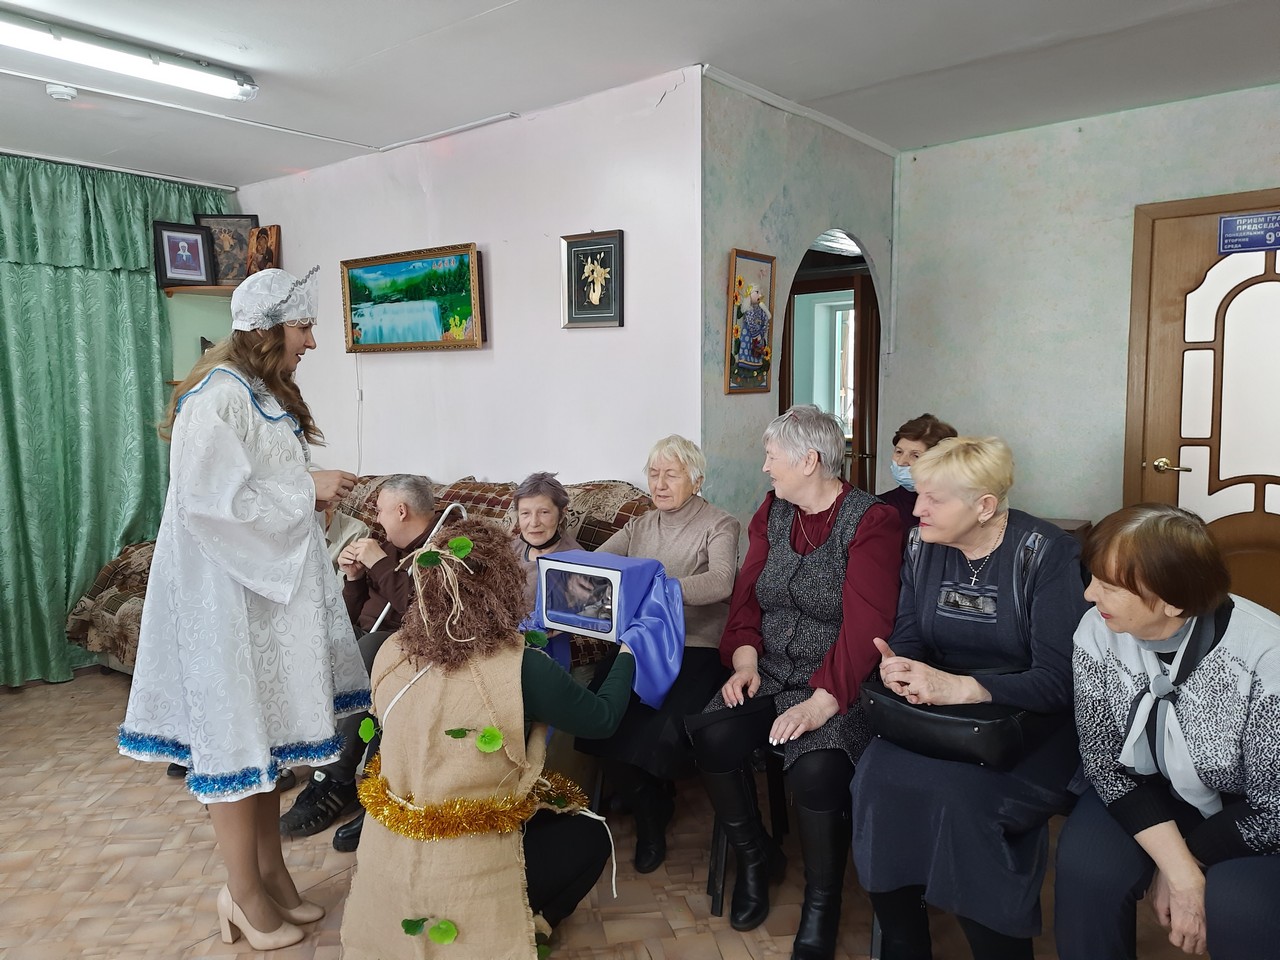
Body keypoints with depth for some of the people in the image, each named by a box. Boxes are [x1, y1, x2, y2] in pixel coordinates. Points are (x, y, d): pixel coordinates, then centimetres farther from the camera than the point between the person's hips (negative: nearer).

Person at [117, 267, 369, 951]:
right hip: (225, 588, -9)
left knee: (267, 726, 16)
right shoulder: (217, 395, -18)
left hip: (270, 580, 10)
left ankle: (271, 872, 30)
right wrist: (307, 490, -18)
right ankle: (245, 894, 20)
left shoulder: (266, 392, 12)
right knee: (235, 734, 3)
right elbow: (210, 499, -24)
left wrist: (313, 492, 4)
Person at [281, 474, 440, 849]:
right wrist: (353, 577, 3)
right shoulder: (390, 548, 17)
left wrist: (379, 564, -17)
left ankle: (335, 782, -18)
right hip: (367, 643, 8)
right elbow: (356, 617, 21)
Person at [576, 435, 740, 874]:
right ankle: (650, 807, 7)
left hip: (696, 648, -4)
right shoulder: (639, 526, 18)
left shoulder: (719, 526, 2)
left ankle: (652, 808, 12)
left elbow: (720, 581, -19)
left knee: (659, 729, -28)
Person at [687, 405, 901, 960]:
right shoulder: (772, 513, 11)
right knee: (712, 738, -20)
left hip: (836, 684, -5)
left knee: (815, 769, -31)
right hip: (771, 673, 6)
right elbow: (748, 594, 10)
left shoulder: (871, 522, -10)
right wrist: (745, 658, -7)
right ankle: (755, 860, 9)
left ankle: (821, 904, -1)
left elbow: (864, 625, -19)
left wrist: (823, 700, -28)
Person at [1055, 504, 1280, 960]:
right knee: (1087, 867, -22)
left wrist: (1179, 863, -14)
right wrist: (1179, 867, -22)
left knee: (1239, 906, -29)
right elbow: (1104, 756, -13)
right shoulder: (1098, 630, -20)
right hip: (1149, 795, 2)